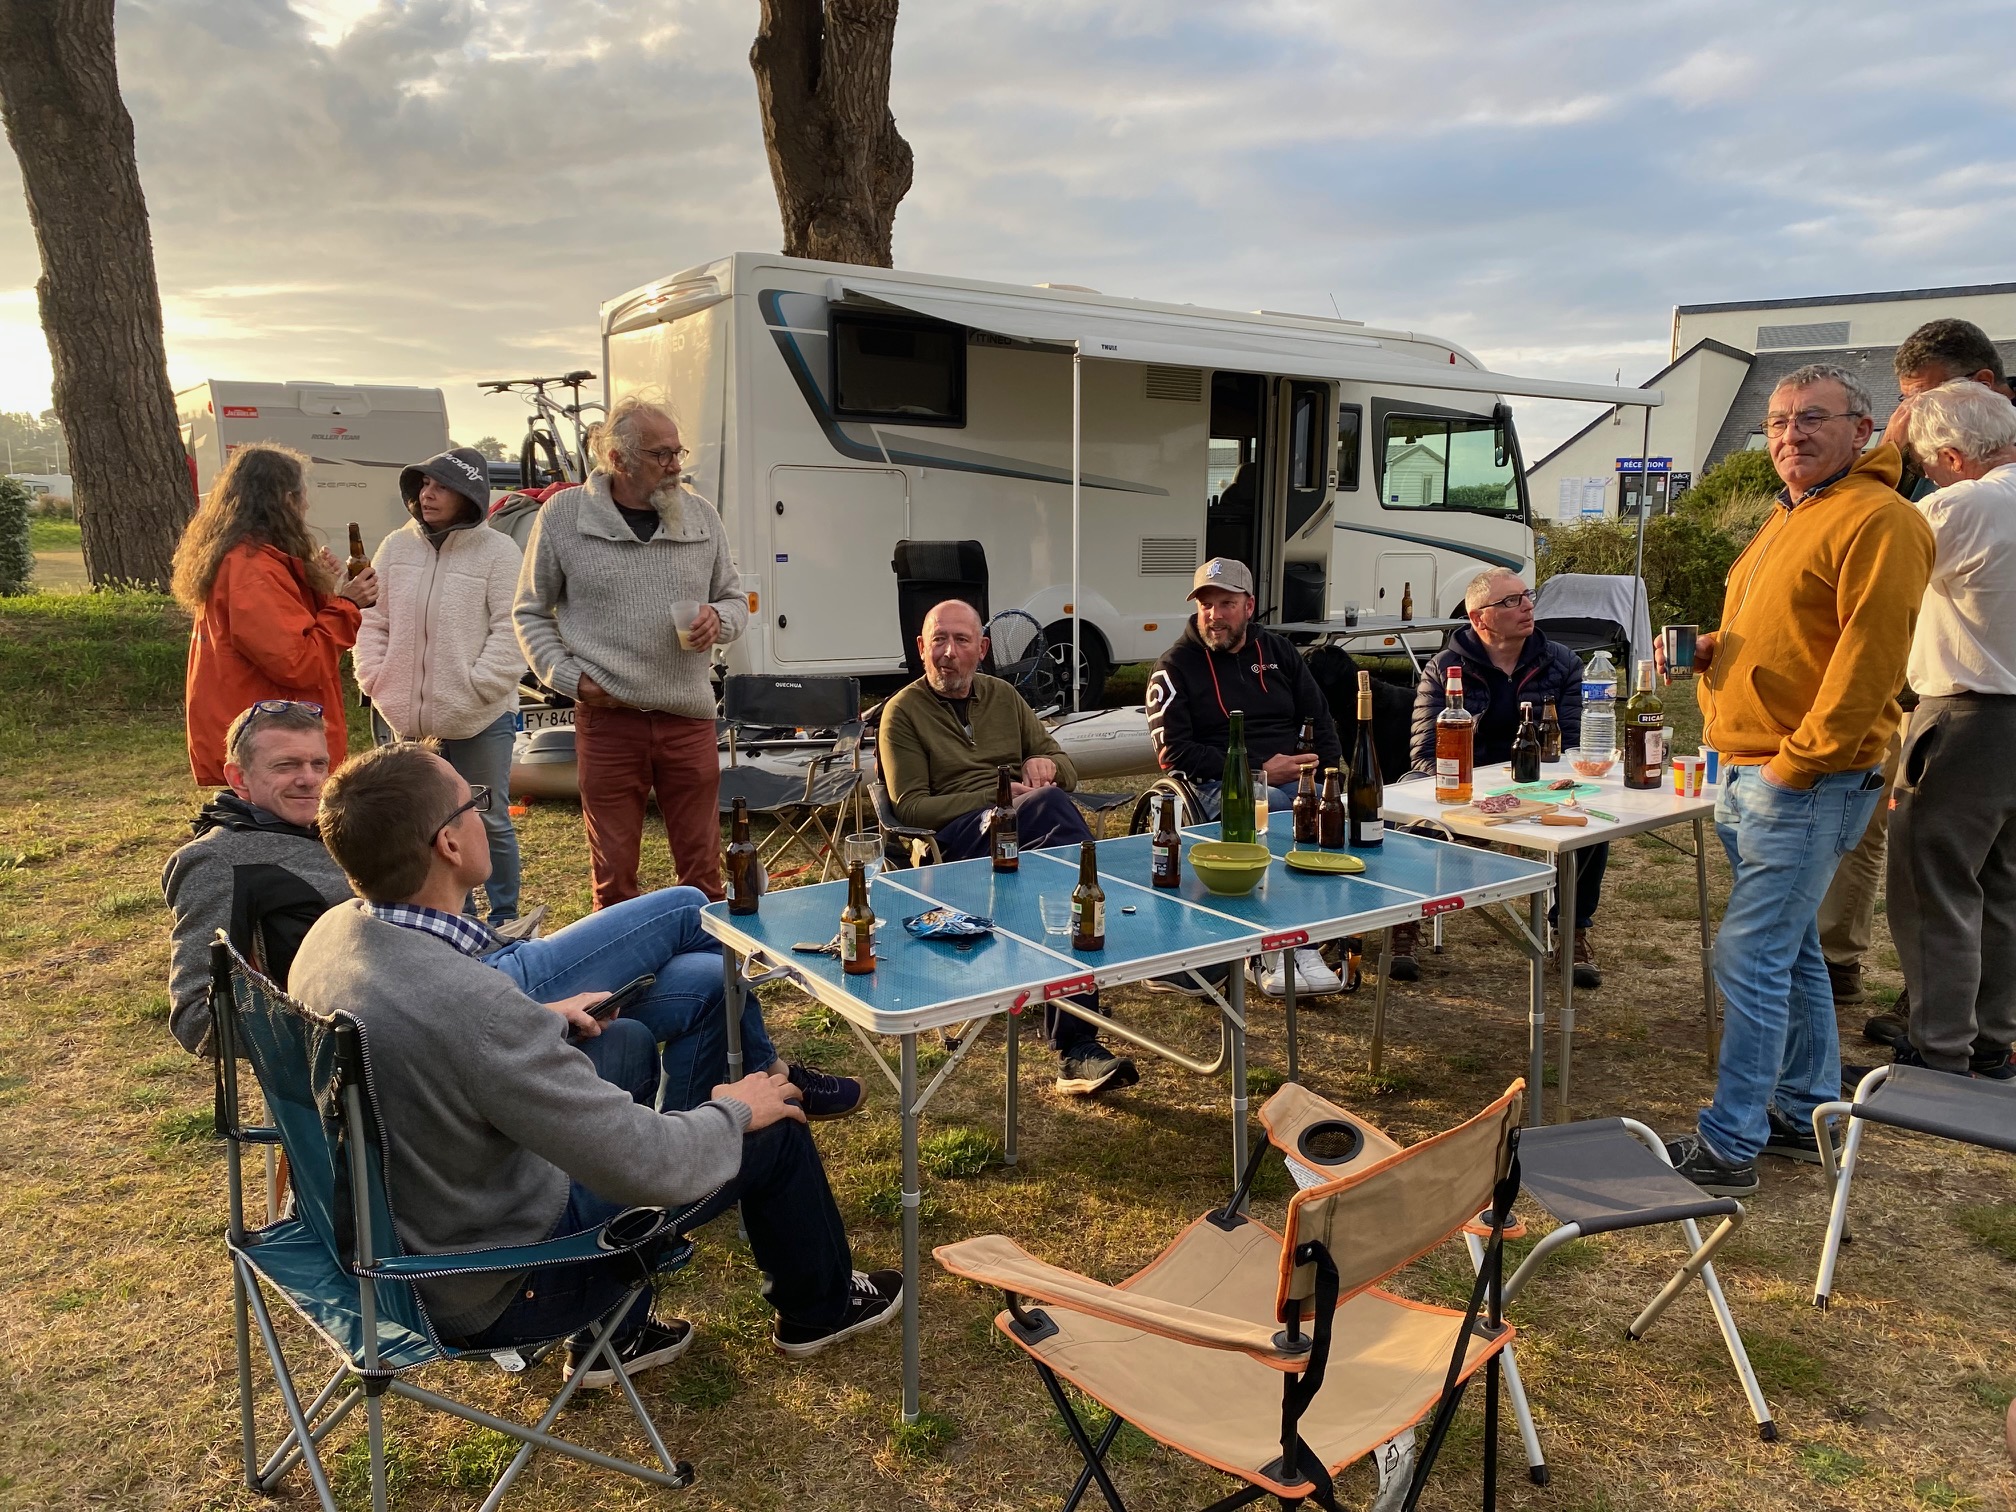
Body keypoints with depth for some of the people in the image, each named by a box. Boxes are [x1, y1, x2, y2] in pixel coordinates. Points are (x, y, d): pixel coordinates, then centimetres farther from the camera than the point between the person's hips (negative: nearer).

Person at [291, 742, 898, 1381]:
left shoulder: (330, 933, -9)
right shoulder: (473, 1004, -36)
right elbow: (649, 1167, -30)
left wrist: (544, 1022, 18)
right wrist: (733, 1111, -10)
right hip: (494, 1293, -8)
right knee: (774, 1126, 1)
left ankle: (611, 1337, 35)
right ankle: (819, 1306, 34)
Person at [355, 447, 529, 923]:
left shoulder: (497, 551, -7)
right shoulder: (396, 547, 6)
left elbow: (510, 631, -12)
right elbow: (373, 622, 9)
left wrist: (477, 690, -17)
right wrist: (377, 682, -2)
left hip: (479, 720, -4)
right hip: (402, 716, 5)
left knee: (490, 821, 7)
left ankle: (504, 917, 23)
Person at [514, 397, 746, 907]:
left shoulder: (701, 514, 8)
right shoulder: (562, 515, 0)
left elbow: (735, 600, 18)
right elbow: (531, 614, 9)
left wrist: (718, 620, -6)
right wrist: (571, 677, -5)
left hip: (690, 717, 2)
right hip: (608, 719, -2)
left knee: (703, 871, 10)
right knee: (614, 875, 8)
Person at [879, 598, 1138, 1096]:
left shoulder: (1003, 696, 24)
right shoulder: (902, 711, 9)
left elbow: (1067, 771, 24)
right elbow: (910, 806, -2)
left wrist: (1047, 765, -3)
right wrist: (996, 796, -14)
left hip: (1034, 830, 4)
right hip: (960, 838, -4)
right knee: (1051, 805, -36)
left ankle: (1075, 1045, -38)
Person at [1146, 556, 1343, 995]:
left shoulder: (1277, 650, 19)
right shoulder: (1176, 665, 5)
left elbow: (1320, 719, 21)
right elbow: (1173, 752, -5)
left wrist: (1331, 771, 0)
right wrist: (1259, 769, -13)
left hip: (1297, 777, 5)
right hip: (1219, 786, -4)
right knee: (1271, 807, -38)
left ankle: (1305, 946, -27)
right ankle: (1275, 952, -34)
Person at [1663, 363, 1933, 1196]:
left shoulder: (1877, 520, -13)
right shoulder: (1787, 521, 18)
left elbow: (1867, 658, -20)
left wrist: (1799, 760, -20)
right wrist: (1709, 649, 6)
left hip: (1808, 783, -10)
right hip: (1748, 774, 10)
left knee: (1750, 961, -7)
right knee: (1791, 952, 17)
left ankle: (1729, 1146, 1)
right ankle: (1808, 1115, 30)